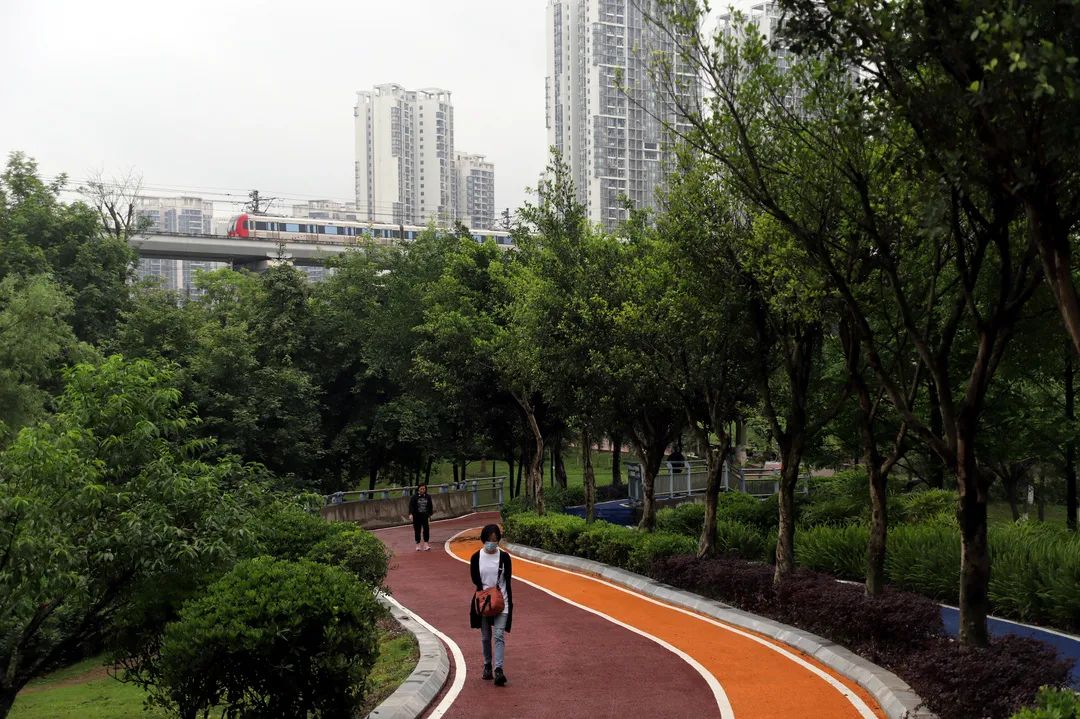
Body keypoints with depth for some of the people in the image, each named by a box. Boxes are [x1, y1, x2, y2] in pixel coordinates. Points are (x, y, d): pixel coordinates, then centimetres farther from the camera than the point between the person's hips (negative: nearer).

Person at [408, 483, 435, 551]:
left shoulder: (428, 497, 6)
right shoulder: (414, 497, -5)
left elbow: (430, 506, 16)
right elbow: (411, 506, -11)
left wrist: (430, 514, 16)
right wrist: (410, 514, -23)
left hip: (425, 516, 2)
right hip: (416, 516, -1)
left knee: (426, 528, -13)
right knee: (417, 530, 4)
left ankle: (426, 544, -10)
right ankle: (418, 544, 16)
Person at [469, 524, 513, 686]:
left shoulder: (504, 557, -2)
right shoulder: (476, 557, -1)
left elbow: (508, 581, -1)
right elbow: (475, 579, -5)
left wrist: (509, 602, -8)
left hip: (502, 602, -1)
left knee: (499, 636, -12)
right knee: (485, 637, 11)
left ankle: (499, 670, -18)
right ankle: (487, 665, 27)